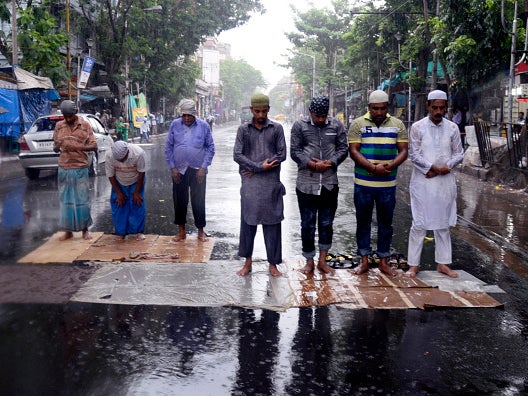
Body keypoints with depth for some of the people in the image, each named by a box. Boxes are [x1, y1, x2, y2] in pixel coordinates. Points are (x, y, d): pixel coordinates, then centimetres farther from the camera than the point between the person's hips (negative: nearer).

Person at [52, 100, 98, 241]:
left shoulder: (85, 125, 2)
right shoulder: (59, 126, 9)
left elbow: (94, 146, -2)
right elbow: (55, 147, 11)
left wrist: (77, 147, -16)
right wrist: (56, 147, -13)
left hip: (80, 168, -2)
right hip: (64, 168, 2)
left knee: (82, 199, 2)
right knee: (65, 199, 6)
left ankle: (85, 229, 12)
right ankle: (68, 230, 14)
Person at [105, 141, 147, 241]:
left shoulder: (138, 153, -35)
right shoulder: (109, 155, -30)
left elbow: (141, 173, -20)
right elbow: (110, 175, -15)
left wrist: (137, 192, -14)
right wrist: (118, 192, -11)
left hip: (136, 183, -1)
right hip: (119, 184, 1)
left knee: (138, 205, -7)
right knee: (118, 206, -3)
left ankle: (139, 231, 5)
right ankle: (121, 233, 9)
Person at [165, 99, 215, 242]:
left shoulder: (203, 126, -2)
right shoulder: (175, 125, 2)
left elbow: (210, 148, 0)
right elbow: (168, 148, 5)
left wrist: (203, 167, -7)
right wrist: (172, 167, -1)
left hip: (198, 170, -1)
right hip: (179, 170, 2)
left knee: (198, 201, 4)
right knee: (179, 201, 8)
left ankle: (200, 231, 17)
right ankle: (181, 231, 21)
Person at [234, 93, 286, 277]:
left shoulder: (277, 128, 5)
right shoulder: (243, 129, 6)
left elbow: (282, 154, -1)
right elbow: (237, 155, 0)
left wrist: (254, 169, -7)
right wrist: (259, 166, -12)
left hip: (271, 184, 0)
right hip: (250, 184, 0)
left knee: (272, 223, 3)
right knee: (248, 222, 4)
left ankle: (273, 263, 13)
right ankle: (248, 262, 17)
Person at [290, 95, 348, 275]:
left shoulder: (336, 126, 5)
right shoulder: (300, 126, 0)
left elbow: (343, 149, 5)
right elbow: (295, 151, -3)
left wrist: (330, 162, -13)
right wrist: (312, 164, -17)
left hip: (330, 184, 2)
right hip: (306, 184, -2)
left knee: (327, 224, 9)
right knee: (307, 225, 5)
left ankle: (322, 260, 22)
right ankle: (309, 261, 17)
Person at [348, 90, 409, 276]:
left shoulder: (397, 125, 6)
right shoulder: (358, 124, 0)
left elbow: (403, 151, 2)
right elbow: (353, 151, -8)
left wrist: (389, 166, -17)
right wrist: (373, 168, -20)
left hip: (388, 184, 1)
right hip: (363, 183, -1)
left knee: (386, 222, 8)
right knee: (363, 222, 7)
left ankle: (383, 261, 20)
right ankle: (364, 261, 17)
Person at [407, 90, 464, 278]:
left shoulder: (452, 127, 5)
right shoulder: (417, 127, -3)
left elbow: (459, 153, 7)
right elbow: (414, 154, -7)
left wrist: (446, 167, -10)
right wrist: (434, 167, -14)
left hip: (445, 181, 3)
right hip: (422, 182, -3)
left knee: (443, 224, 10)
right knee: (419, 224, 1)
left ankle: (443, 263, 21)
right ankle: (414, 264, 10)